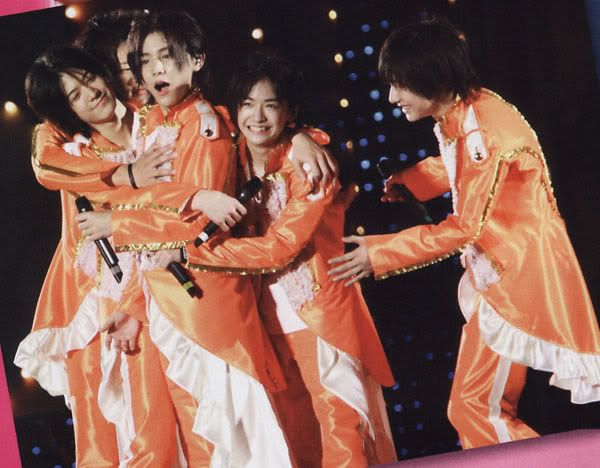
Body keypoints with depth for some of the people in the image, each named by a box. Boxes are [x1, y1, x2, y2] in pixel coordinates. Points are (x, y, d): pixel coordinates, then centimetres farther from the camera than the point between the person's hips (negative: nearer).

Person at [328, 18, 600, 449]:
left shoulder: (488, 130, -25)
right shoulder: (454, 117, 3)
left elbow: (465, 228, -20)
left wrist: (379, 253, -18)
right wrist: (405, 182, 7)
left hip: (519, 271, -9)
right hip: (494, 270, 9)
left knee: (475, 408, -6)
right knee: (480, 406, 15)